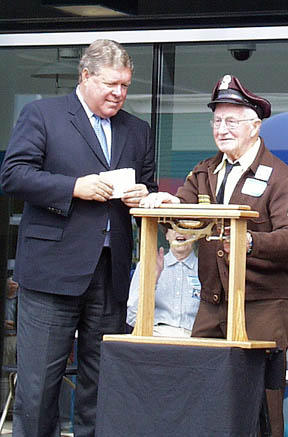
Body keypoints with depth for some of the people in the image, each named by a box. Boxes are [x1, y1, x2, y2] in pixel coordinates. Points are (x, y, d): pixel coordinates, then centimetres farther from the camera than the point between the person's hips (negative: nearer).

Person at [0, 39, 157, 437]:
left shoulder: (137, 131, 18)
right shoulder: (42, 114, 3)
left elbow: (148, 190, 24)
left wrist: (142, 196, -1)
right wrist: (75, 187, -15)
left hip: (111, 272, 5)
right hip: (52, 268, -5)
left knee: (102, 385, 6)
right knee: (38, 385, -4)